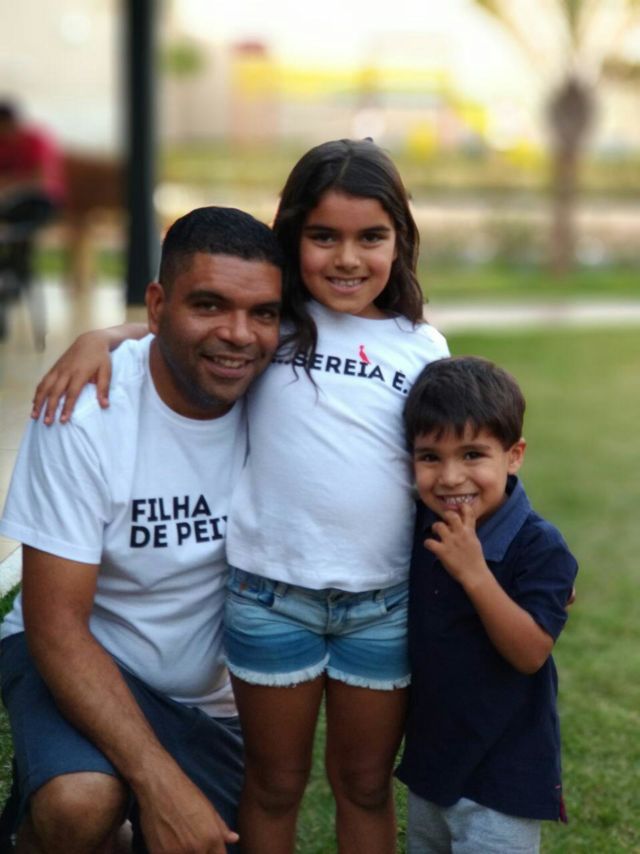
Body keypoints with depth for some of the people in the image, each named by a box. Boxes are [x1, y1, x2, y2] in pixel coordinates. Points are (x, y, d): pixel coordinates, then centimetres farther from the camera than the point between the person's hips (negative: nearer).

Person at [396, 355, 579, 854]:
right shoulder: (420, 527, -3)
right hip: (430, 756, 7)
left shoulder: (539, 547, -22)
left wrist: (474, 572, -34)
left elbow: (531, 654, -27)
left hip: (503, 773, -7)